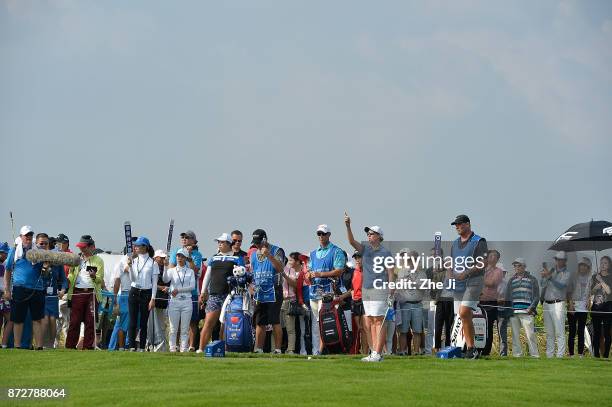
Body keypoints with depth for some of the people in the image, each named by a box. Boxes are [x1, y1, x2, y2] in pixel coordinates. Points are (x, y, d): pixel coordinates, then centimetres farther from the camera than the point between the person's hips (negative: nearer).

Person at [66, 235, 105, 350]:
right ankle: (70, 346, 0)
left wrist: (94, 276, -19)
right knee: (74, 321, -2)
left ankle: (88, 346, 4)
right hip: (77, 292, 2)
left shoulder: (98, 260, 8)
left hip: (92, 293, -2)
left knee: (90, 321, -1)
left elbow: (100, 279, 0)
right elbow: (71, 276, 21)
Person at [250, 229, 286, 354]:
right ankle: (258, 349, 11)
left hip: (273, 292, -6)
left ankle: (277, 349, -5)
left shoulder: (276, 251, -3)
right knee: (259, 323, 8)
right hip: (259, 293, 6)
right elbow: (251, 273, 23)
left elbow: (280, 268, -18)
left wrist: (269, 255, -26)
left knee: (275, 322, -7)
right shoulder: (253, 254, 16)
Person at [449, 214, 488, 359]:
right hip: (458, 283, 7)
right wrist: (453, 275, 5)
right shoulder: (455, 243, 19)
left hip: (473, 281, -7)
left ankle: (471, 349, -15)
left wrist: (466, 273, -20)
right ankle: (470, 349, 7)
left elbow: (481, 265, -11)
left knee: (464, 314, -19)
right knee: (465, 317, 5)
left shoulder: (479, 242, -3)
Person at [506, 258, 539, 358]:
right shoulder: (512, 280, 20)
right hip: (513, 311, 4)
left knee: (530, 334, -9)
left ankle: (535, 355, -8)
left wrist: (531, 308, -6)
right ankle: (517, 354, 3)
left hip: (526, 312, -4)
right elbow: (507, 296, 21)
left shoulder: (532, 279, 11)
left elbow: (536, 296, 7)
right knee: (515, 335, 1)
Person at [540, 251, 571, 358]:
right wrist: (545, 275, -8)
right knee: (549, 333, 8)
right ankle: (549, 355, 11)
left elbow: (561, 286, -16)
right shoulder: (551, 271, 16)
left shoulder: (566, 273, 1)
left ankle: (560, 355, -11)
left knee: (559, 332, -9)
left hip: (558, 304, -5)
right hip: (546, 304, 5)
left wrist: (549, 276, -24)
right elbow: (543, 285, 9)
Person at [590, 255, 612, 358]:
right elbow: (591, 292, 15)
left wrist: (601, 281, -10)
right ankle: (596, 354, 7)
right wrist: (597, 286, -4)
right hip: (596, 306, 4)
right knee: (596, 332, 3)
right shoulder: (595, 277, 14)